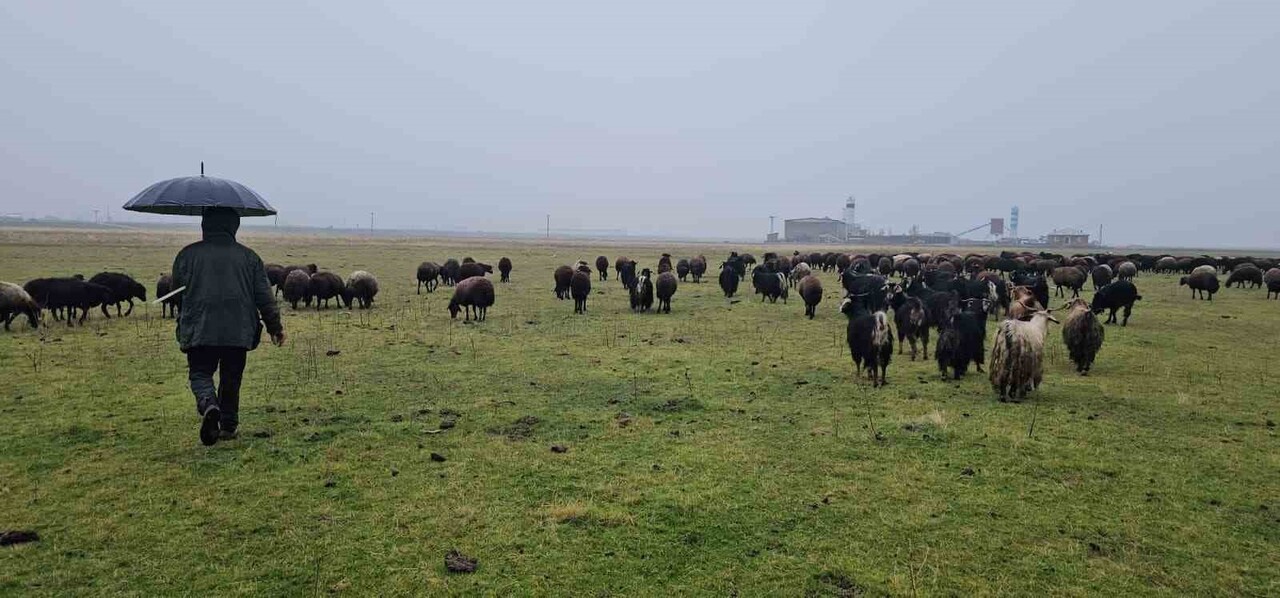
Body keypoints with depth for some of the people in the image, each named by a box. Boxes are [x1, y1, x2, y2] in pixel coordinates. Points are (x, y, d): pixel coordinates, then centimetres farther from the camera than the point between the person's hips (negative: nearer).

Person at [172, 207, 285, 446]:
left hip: (199, 330, -1)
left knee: (200, 374, 8)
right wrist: (275, 326, 10)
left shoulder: (188, 254, 4)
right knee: (231, 379, 13)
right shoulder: (248, 256, 5)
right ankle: (228, 426, 19)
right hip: (239, 331, 1)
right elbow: (264, 297, 3)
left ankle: (208, 405, -22)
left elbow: (176, 290, 11)